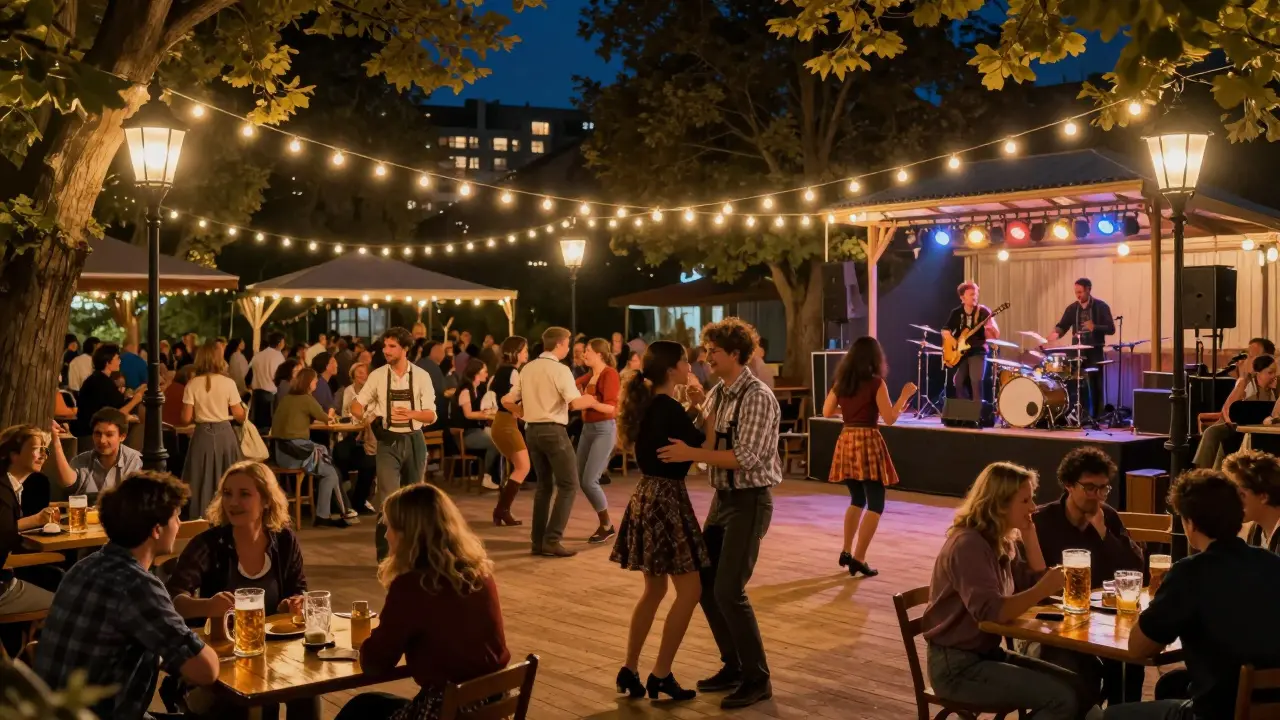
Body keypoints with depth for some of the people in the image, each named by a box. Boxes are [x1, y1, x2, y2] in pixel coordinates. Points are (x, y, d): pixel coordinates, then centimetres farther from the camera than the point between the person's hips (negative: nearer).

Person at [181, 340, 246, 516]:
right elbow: (240, 416, -4)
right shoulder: (228, 383, -6)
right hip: (225, 434, 0)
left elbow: (186, 419, -7)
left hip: (203, 435, 0)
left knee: (203, 482, 8)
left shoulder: (193, 384, -5)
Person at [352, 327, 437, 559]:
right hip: (388, 442, -1)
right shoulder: (377, 376, -1)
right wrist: (365, 416, -18)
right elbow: (356, 405, 5)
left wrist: (412, 413, -27)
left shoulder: (421, 376, -2)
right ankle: (385, 553, -3)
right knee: (388, 498, -11)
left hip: (414, 441, 1)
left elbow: (431, 416, -6)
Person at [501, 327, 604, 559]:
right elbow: (575, 402, -21)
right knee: (568, 484, 1)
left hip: (532, 430, 7)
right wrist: (590, 401, -2)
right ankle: (552, 541, -5)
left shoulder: (528, 368, 10)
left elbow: (507, 401, 9)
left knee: (544, 484, 17)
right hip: (553, 430, -7)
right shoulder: (559, 369, -11)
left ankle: (538, 541, 16)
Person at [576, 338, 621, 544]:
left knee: (589, 481, -12)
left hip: (604, 429, -8)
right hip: (587, 428, 8)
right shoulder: (589, 375, 12)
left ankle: (607, 526, 5)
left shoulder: (610, 374, -12)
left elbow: (611, 407, -22)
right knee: (582, 480, 7)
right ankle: (603, 524, 20)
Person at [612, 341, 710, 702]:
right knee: (689, 590, -1)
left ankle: (630, 670, 21)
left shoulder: (649, 404, 9)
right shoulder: (668, 408, -18)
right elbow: (707, 447, -11)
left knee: (654, 589, 17)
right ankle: (661, 675, 3)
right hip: (666, 498, -10)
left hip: (648, 496, 10)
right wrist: (705, 407, -1)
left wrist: (692, 409, 11)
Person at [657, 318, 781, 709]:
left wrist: (691, 454, -24)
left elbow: (746, 458, -24)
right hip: (722, 497, 9)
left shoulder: (758, 397, -17)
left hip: (749, 500, -9)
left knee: (729, 590, -10)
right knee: (706, 585, 11)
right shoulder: (716, 394, 8)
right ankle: (733, 667, 25)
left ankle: (757, 679, 5)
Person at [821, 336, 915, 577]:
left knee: (858, 500, 22)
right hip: (868, 443, -6)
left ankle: (846, 551, 18)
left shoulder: (841, 383, 7)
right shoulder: (876, 383, -9)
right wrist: (905, 395, 0)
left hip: (846, 442, 6)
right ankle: (858, 559, -7)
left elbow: (827, 412, 11)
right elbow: (889, 418, -11)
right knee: (875, 504, 1)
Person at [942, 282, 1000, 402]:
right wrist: (953, 342, -7)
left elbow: (996, 335, -10)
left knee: (976, 381, -18)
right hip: (960, 353, 4)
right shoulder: (956, 312, 5)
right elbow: (945, 331, 12)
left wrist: (991, 327, -33)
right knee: (959, 382, 3)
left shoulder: (983, 311, -6)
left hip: (978, 351, -4)